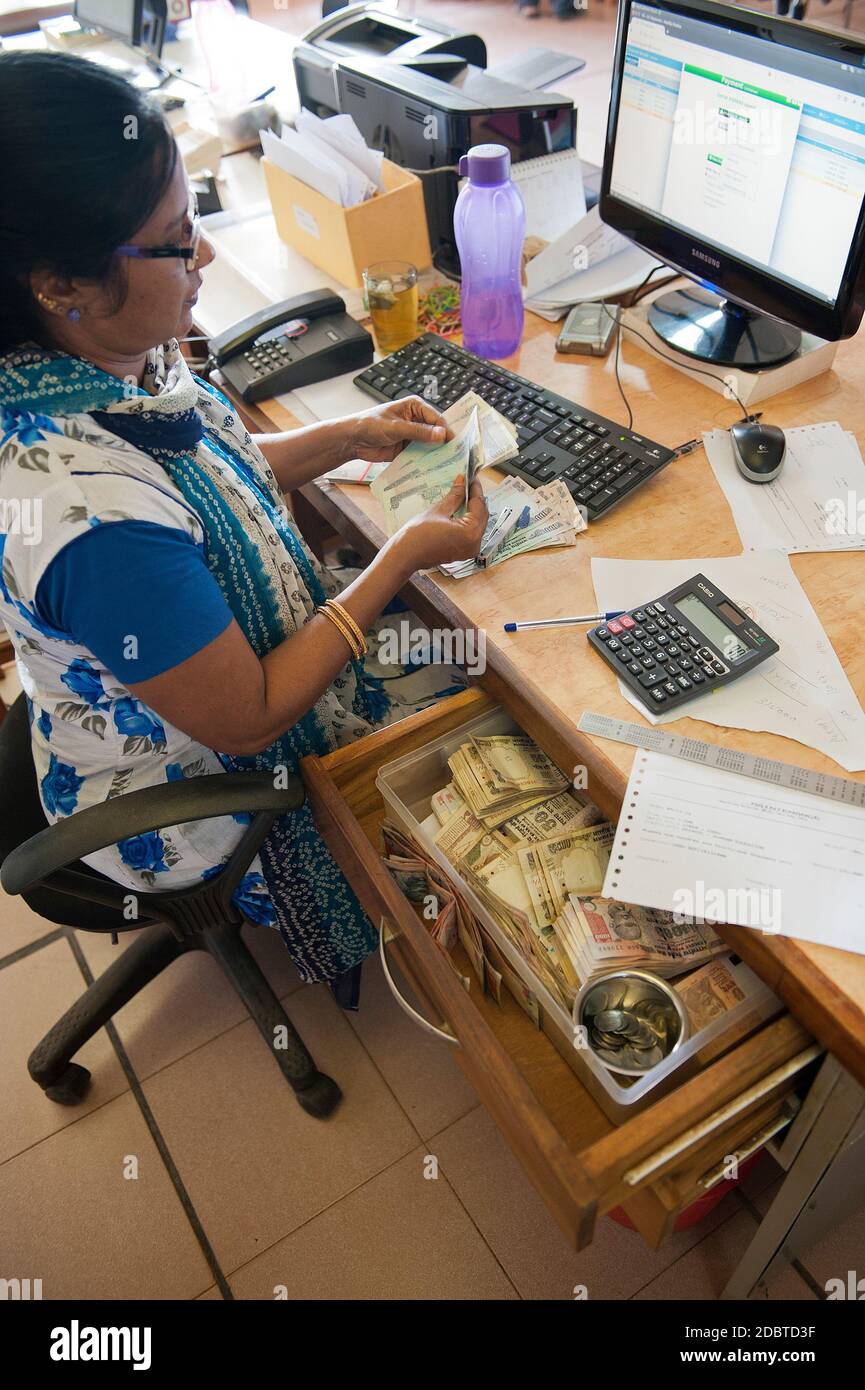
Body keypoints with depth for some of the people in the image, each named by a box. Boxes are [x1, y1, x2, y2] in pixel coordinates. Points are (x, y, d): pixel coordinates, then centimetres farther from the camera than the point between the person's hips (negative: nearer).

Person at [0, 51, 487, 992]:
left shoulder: (111, 357, -13)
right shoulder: (97, 522, -41)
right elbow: (248, 719, -29)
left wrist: (352, 436, -2)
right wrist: (405, 556, -23)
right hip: (203, 798, -7)